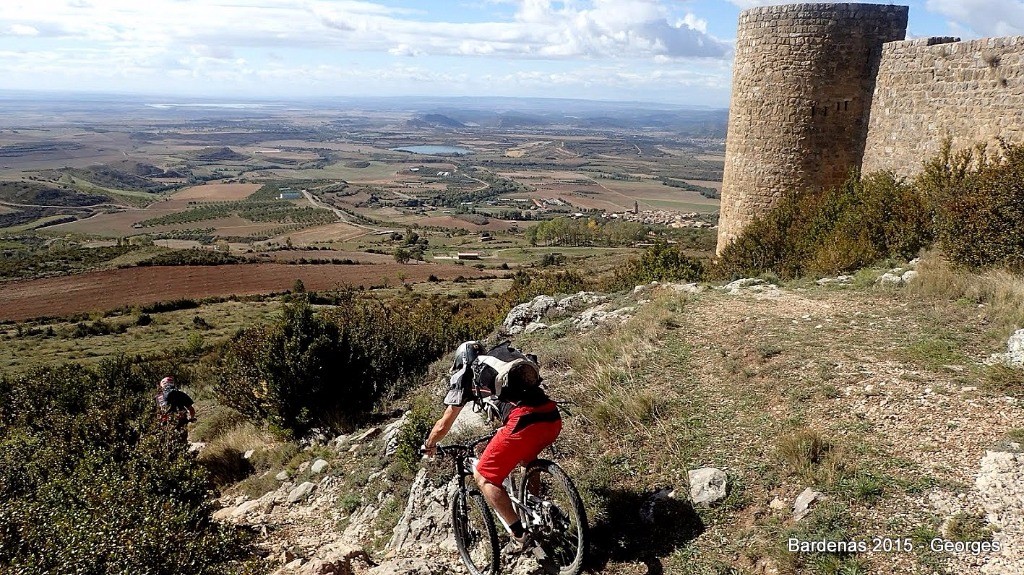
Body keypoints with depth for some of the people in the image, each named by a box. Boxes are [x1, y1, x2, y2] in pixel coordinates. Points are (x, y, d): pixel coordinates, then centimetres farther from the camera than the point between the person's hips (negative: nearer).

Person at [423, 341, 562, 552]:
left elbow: (443, 426, 24)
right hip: (553, 417, 7)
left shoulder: (465, 374, 18)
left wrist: (429, 445, 44)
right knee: (527, 457, 37)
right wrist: (504, 432, 65)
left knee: (484, 477, 9)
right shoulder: (500, 362, 34)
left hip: (525, 422, -7)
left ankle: (522, 536, 3)